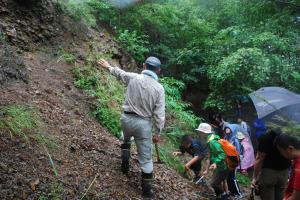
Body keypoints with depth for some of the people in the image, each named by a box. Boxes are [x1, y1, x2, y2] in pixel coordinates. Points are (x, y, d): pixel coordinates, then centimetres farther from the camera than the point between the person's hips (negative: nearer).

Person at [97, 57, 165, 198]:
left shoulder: (133, 77, -3)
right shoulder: (159, 88, -8)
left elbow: (119, 73, 18)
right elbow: (159, 114, -9)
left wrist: (108, 67, 38)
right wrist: (157, 133, 1)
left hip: (127, 118, 3)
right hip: (144, 123, -2)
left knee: (126, 139, 37)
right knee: (146, 157, 9)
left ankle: (125, 165, 39)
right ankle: (146, 189, 16)